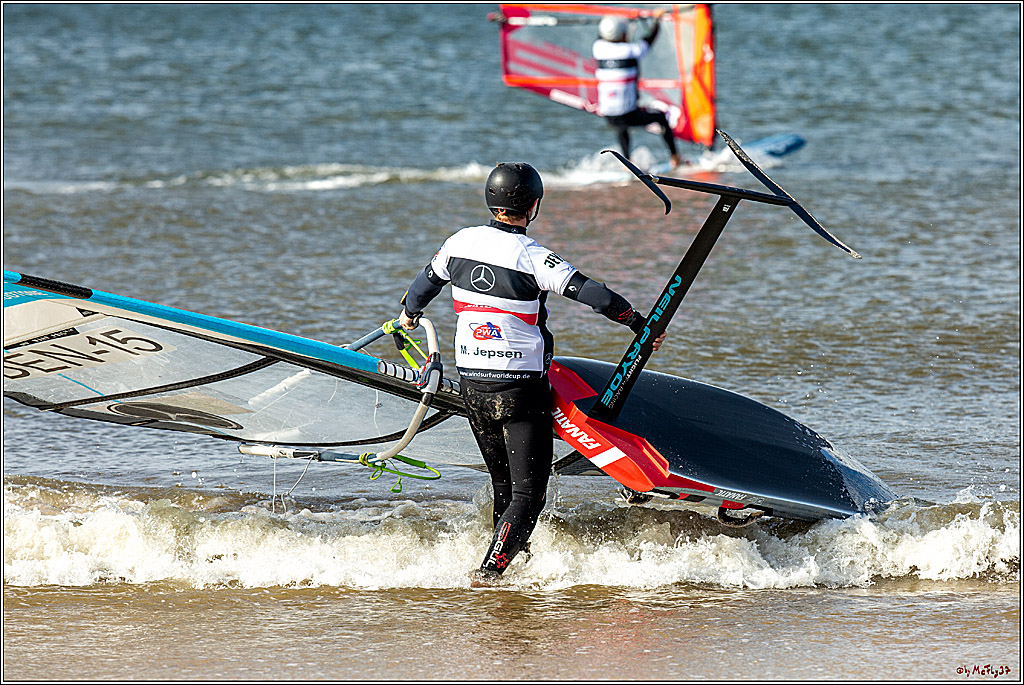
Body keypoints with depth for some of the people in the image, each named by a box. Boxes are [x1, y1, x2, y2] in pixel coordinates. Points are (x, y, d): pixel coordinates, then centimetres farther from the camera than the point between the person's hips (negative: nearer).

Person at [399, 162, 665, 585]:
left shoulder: (461, 242, 1)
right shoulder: (531, 257, -17)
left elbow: (426, 282, 20)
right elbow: (591, 293, -21)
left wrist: (410, 312, 41)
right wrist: (641, 324, -9)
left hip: (472, 384, 6)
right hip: (521, 387, -6)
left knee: (503, 483, 20)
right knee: (528, 492, -3)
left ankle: (514, 561, 28)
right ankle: (490, 568, -16)